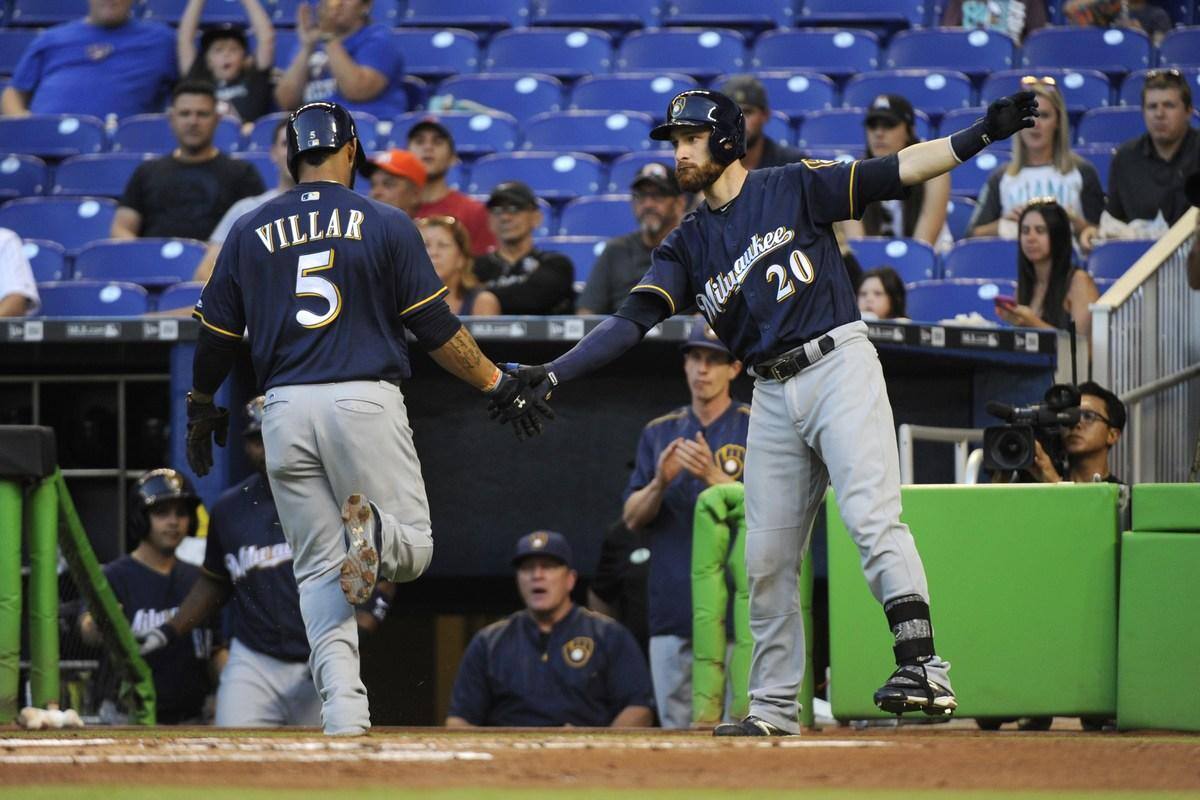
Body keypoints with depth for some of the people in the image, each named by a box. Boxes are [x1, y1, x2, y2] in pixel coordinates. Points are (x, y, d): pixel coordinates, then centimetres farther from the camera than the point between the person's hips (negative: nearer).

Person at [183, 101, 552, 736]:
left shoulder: (250, 233, 8)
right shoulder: (386, 225, 2)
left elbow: (215, 337, 12)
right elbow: (435, 328, 0)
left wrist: (202, 409, 29)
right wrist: (497, 383, 10)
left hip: (284, 412, 2)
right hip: (365, 401, -2)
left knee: (318, 569, 8)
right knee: (412, 549, 7)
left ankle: (345, 721, -7)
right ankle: (372, 533, -31)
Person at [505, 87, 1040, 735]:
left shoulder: (794, 188, 2)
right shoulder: (688, 244, 14)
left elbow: (895, 173, -5)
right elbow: (632, 319, 7)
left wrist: (982, 134, -17)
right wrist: (551, 374, -5)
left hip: (840, 367, -6)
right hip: (774, 397, 6)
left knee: (872, 516, -20)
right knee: (766, 557, 6)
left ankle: (923, 667, -27)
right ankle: (774, 706, 15)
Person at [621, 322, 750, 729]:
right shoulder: (659, 433, 16)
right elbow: (632, 518, 10)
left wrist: (713, 476, -19)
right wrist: (660, 482, -10)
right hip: (672, 614, 4)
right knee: (675, 728, 5)